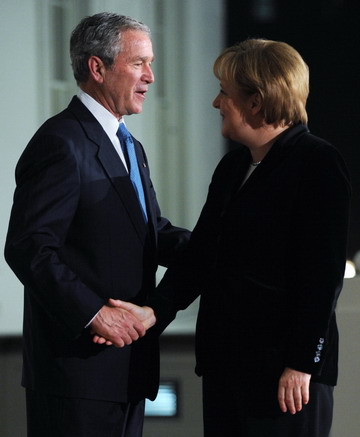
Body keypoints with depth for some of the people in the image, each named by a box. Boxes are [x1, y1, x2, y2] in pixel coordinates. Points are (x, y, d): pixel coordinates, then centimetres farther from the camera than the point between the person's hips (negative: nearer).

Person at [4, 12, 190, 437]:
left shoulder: (129, 148, 19)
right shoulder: (61, 143, -13)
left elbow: (153, 231, 18)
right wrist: (94, 314, -23)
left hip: (129, 365, 9)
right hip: (79, 364, -9)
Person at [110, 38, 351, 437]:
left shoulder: (318, 164, -10)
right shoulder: (232, 167, 15)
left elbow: (322, 273, -15)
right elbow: (200, 253, 12)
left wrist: (301, 364, -18)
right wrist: (154, 312, -2)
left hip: (285, 369, -8)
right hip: (224, 361, 8)